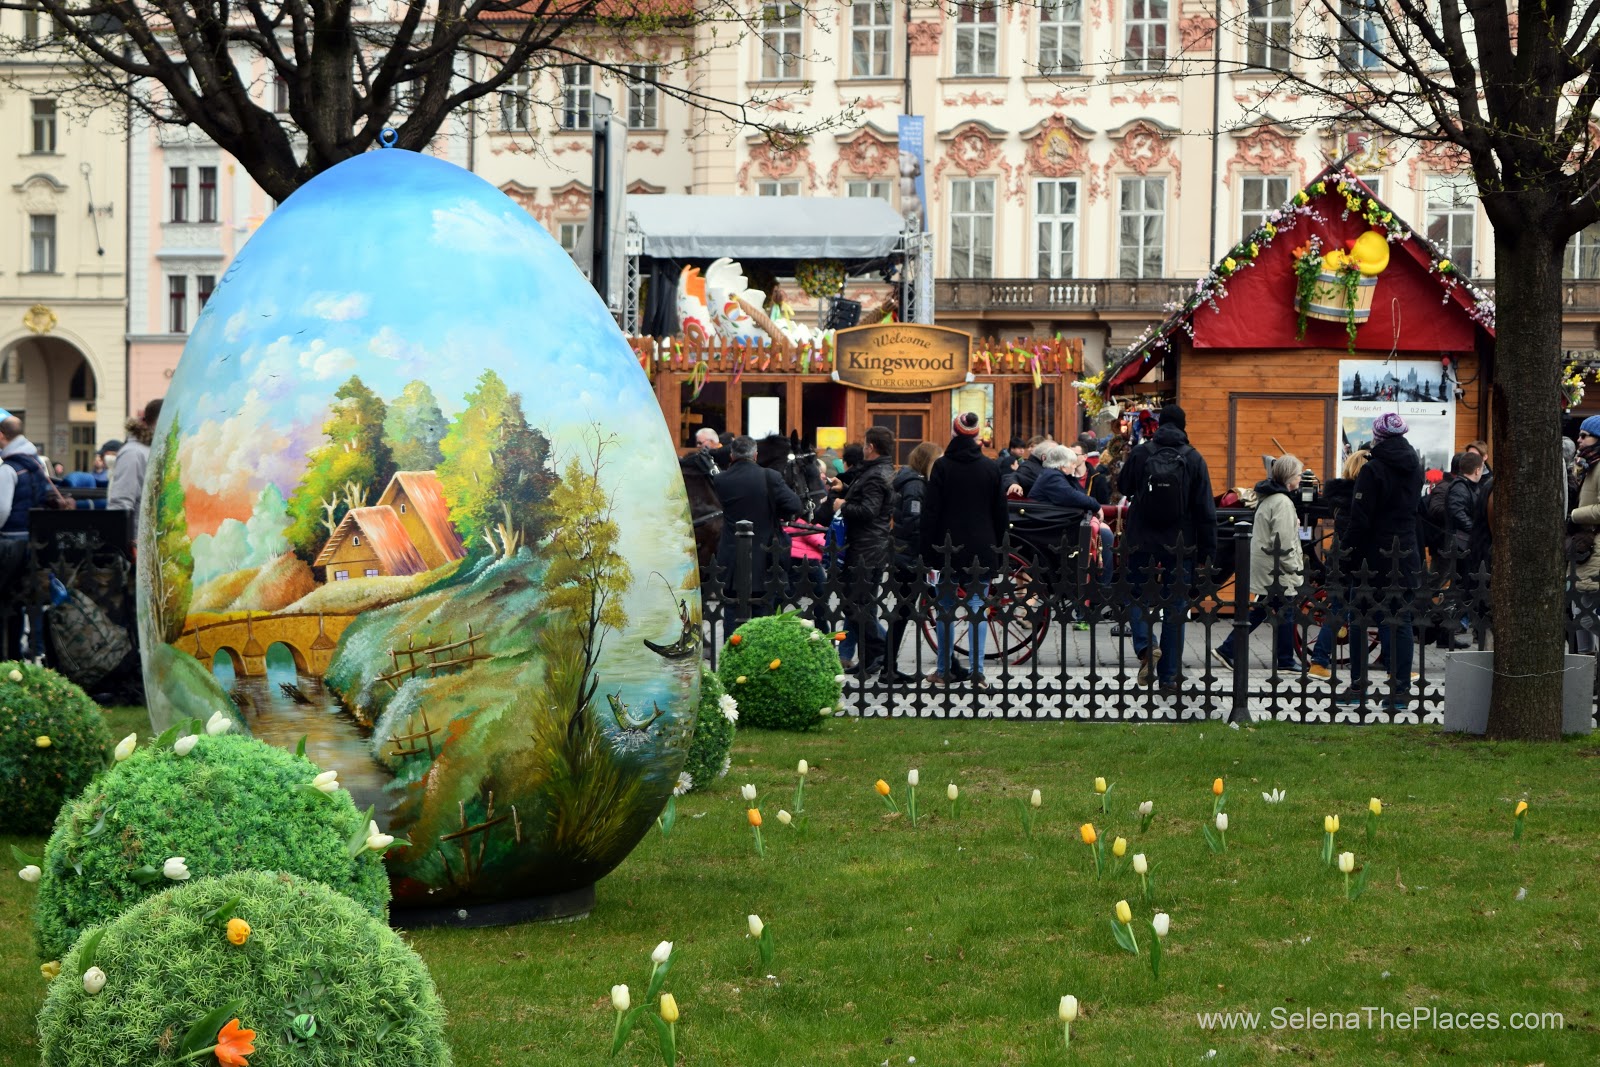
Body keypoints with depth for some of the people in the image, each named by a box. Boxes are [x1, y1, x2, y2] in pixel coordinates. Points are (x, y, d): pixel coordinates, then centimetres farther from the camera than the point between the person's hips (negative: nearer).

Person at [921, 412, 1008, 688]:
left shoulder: (942, 466, -6)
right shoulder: (990, 468, 2)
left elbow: (930, 511, -6)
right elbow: (1001, 513, 7)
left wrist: (927, 549, 0)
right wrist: (997, 549, 15)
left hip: (948, 548, -1)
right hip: (981, 549, 2)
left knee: (946, 609, 8)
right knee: (977, 608, 2)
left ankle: (944, 670, 11)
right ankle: (977, 670, -6)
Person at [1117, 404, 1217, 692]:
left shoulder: (1140, 454, -4)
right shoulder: (1194, 460, -4)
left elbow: (1123, 487, 13)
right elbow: (1205, 509, -4)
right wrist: (1208, 550, 2)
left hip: (1142, 542, 0)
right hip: (1180, 546, 0)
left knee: (1138, 596, 15)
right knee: (1175, 608, 7)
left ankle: (1144, 646, -14)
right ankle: (1168, 677, 8)